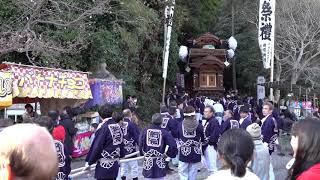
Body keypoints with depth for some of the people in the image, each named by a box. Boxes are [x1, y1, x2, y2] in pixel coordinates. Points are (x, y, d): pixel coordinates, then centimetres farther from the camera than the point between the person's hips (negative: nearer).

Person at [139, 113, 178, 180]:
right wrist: (167, 154, 1)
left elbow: (140, 144, 1)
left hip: (148, 161, 1)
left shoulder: (145, 131, -1)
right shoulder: (164, 132, -6)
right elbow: (173, 145, -12)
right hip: (160, 161, -1)